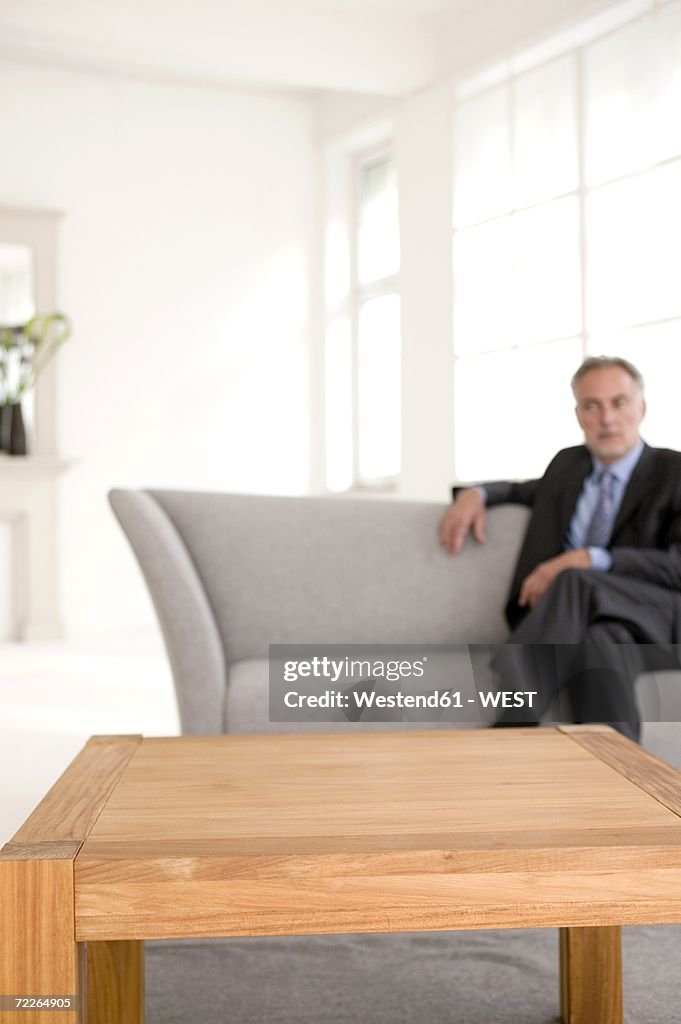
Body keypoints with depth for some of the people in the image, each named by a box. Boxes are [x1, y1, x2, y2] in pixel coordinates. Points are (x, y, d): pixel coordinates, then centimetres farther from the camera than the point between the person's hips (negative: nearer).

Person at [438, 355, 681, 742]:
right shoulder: (569, 464, 21)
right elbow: (526, 491, 40)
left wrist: (588, 560, -21)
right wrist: (476, 494, 14)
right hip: (573, 623, 4)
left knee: (576, 582, -37)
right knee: (599, 645, -36)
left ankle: (509, 732, -47)